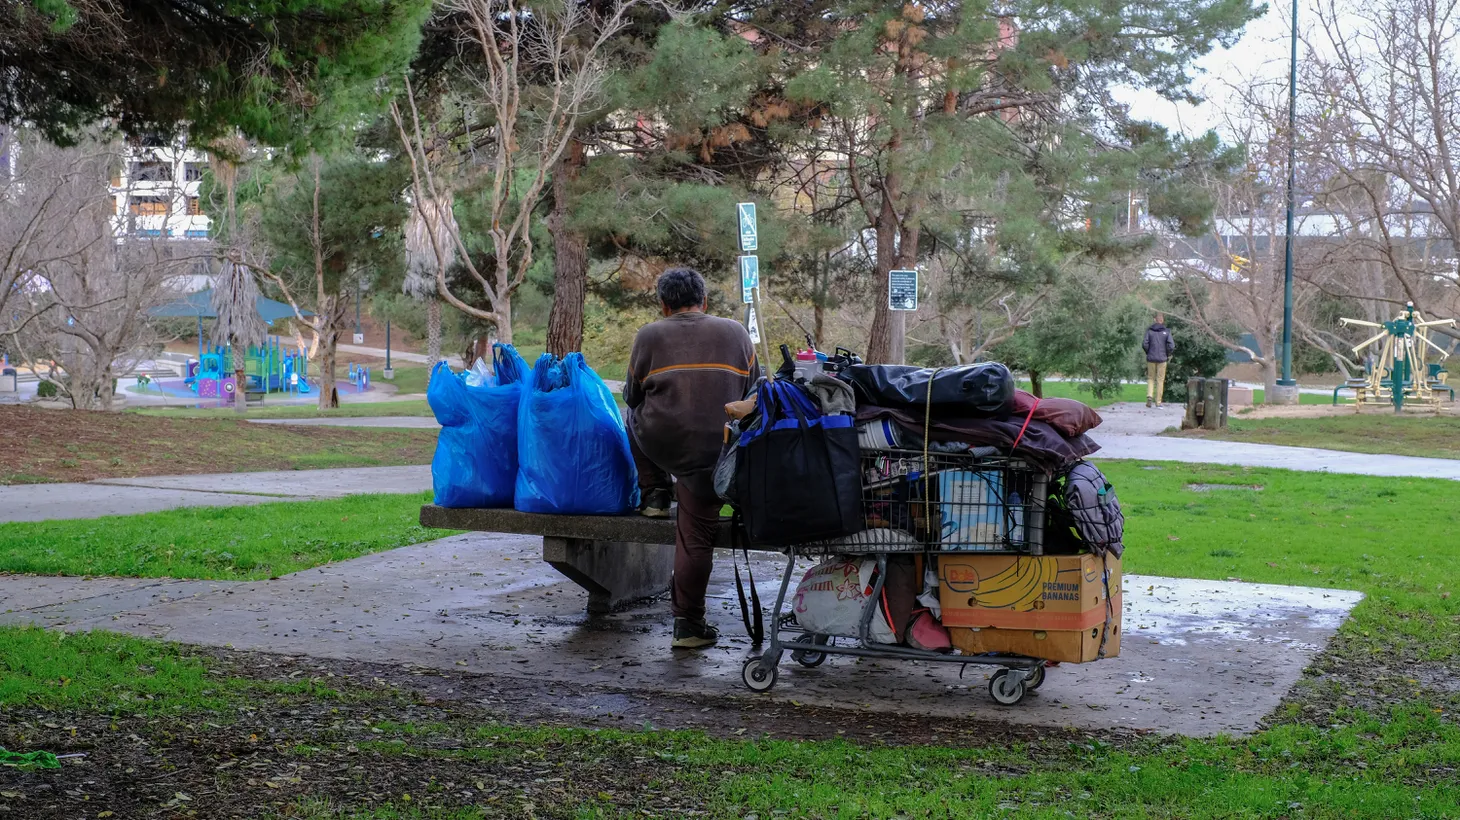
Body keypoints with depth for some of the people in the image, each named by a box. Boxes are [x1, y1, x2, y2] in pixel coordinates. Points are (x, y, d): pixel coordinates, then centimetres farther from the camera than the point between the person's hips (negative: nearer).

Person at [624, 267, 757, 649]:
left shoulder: (649, 336, 4)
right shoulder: (735, 333, 9)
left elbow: (631, 396, 13)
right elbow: (750, 391, 17)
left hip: (658, 442, 0)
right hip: (712, 451, 1)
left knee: (635, 416, 34)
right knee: (696, 538, 7)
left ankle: (655, 495, 32)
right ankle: (689, 624, 9)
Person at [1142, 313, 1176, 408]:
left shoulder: (1149, 330, -2)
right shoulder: (1166, 332, -3)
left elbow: (1145, 344, -9)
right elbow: (1171, 346, -10)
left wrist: (1148, 353, 8)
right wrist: (1168, 355, 7)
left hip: (1151, 358, 1)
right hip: (1162, 359, -1)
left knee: (1150, 378, 13)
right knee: (1160, 380, 6)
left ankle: (1149, 396, -9)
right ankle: (1158, 402, 7)